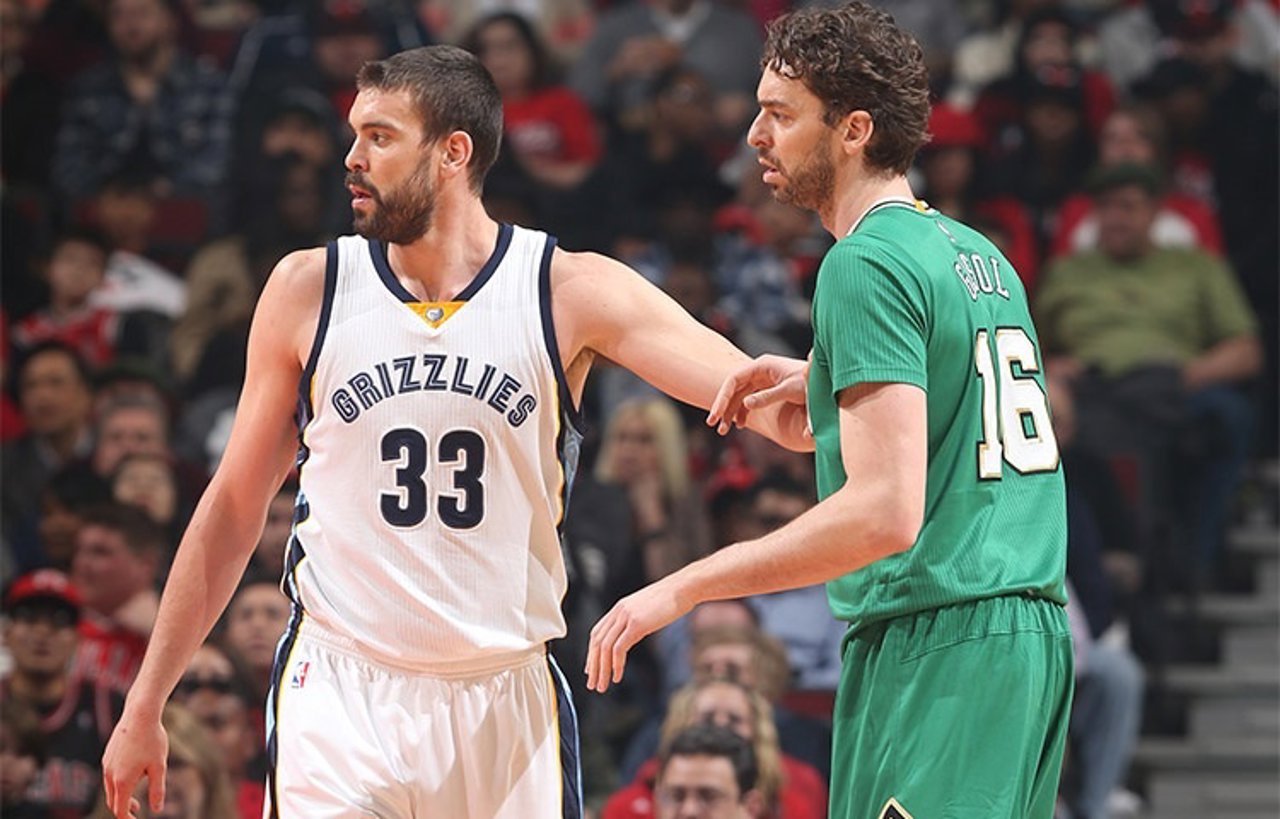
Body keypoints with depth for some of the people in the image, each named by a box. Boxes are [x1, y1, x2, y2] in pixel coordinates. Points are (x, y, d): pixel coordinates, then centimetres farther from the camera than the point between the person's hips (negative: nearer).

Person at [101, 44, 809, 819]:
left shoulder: (570, 291, -3)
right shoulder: (308, 289, 2)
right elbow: (234, 509, 10)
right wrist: (145, 705, 10)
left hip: (507, 699, 0)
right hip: (338, 695, 0)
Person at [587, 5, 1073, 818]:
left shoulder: (866, 265, -12)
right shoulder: (981, 255, 16)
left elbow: (886, 513, -21)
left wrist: (682, 589, -17)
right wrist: (825, 382, 24)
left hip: (934, 649, -9)